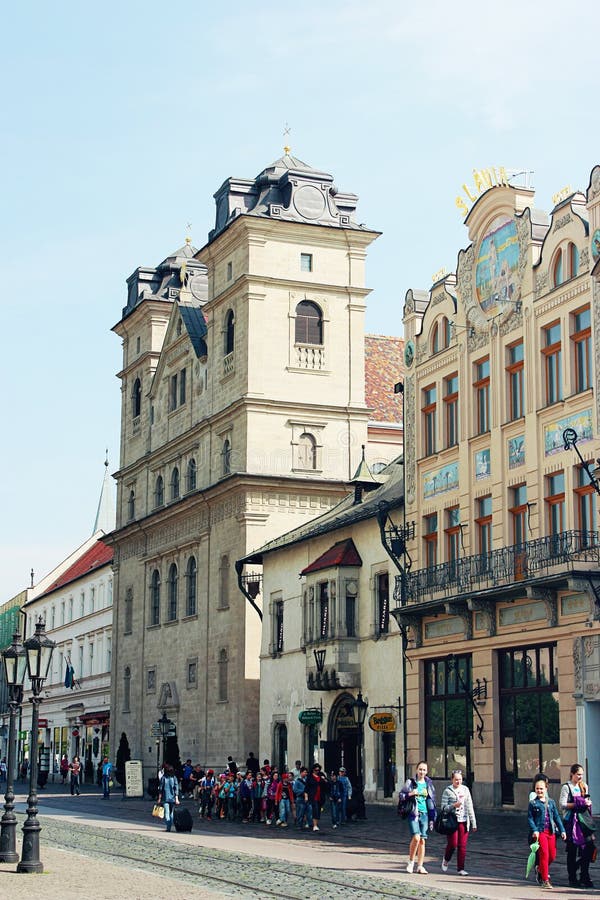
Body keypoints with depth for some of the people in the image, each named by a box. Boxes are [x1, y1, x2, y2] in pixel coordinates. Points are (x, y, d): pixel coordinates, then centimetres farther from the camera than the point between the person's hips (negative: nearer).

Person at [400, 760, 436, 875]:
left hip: (425, 814, 3)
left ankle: (420, 866, 11)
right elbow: (401, 795, 4)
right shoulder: (410, 782, 1)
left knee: (422, 840, 4)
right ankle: (411, 861, 2)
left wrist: (432, 818, 10)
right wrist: (410, 794, -16)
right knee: (416, 837, -17)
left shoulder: (429, 784, 10)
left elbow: (432, 801, 13)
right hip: (413, 813, -3)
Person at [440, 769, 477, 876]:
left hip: (464, 821, 3)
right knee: (452, 844, -7)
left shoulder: (465, 790, 9)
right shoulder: (448, 791, -1)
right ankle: (446, 859, 23)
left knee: (462, 845, 1)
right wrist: (454, 805, -19)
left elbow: (470, 807, 10)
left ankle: (460, 868, 8)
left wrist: (473, 823, 7)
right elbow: (443, 807, -2)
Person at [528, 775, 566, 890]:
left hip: (551, 831, 5)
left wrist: (562, 830, 9)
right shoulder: (533, 803, 1)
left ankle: (541, 869, 32)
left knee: (552, 856, 4)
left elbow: (557, 817, 15)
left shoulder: (551, 802, 12)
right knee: (544, 854, -10)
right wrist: (534, 830, -16)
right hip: (540, 832, -4)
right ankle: (545, 880, -3)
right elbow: (530, 818, -3)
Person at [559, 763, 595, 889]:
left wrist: (588, 803, 5)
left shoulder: (584, 786, 14)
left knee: (588, 848, -3)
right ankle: (572, 879, 7)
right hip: (571, 821, -5)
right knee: (572, 850, 0)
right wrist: (579, 803, -17)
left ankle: (584, 877, 8)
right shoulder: (566, 787, -4)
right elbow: (562, 804, -12)